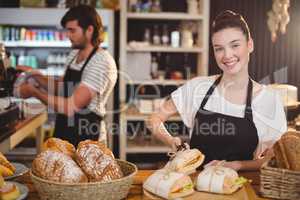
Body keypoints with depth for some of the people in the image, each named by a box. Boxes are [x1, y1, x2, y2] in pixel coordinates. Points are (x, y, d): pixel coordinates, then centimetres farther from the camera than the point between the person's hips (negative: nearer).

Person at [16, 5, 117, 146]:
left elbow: (72, 107, -26)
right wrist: (35, 75, 4)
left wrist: (34, 92, -16)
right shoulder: (74, 54, 7)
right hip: (64, 134, 8)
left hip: (86, 138, -8)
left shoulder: (102, 62, -22)